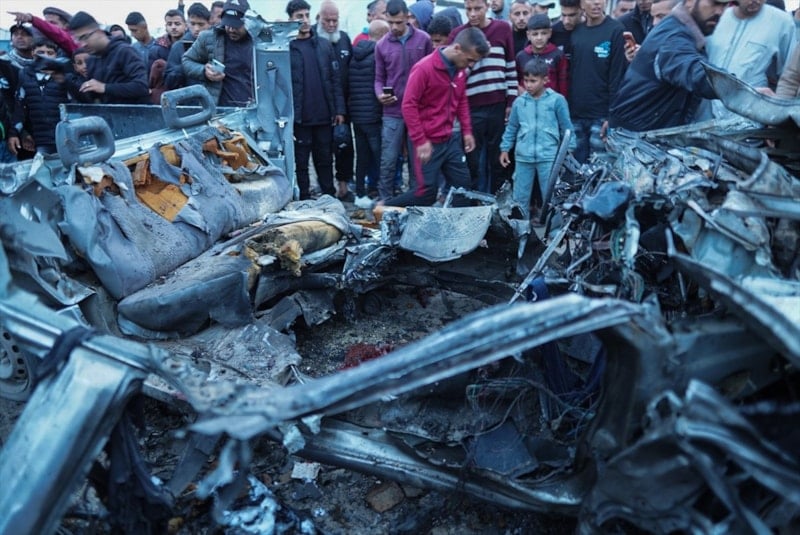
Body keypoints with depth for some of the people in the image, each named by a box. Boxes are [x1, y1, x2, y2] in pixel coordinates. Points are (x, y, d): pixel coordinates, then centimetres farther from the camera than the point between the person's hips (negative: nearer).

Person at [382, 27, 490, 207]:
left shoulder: (460, 70, 5)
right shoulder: (424, 68, -17)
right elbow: (409, 105, -17)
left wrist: (467, 131, 10)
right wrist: (420, 141, -17)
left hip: (450, 140, 7)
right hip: (428, 143, -7)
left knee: (462, 184, 8)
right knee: (427, 192, -4)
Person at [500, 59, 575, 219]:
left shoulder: (557, 100, -2)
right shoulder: (519, 102, 6)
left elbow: (566, 127, 2)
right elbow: (511, 128, 14)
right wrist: (505, 148, 12)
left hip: (548, 157, -3)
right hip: (523, 157, 3)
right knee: (519, 198, 10)